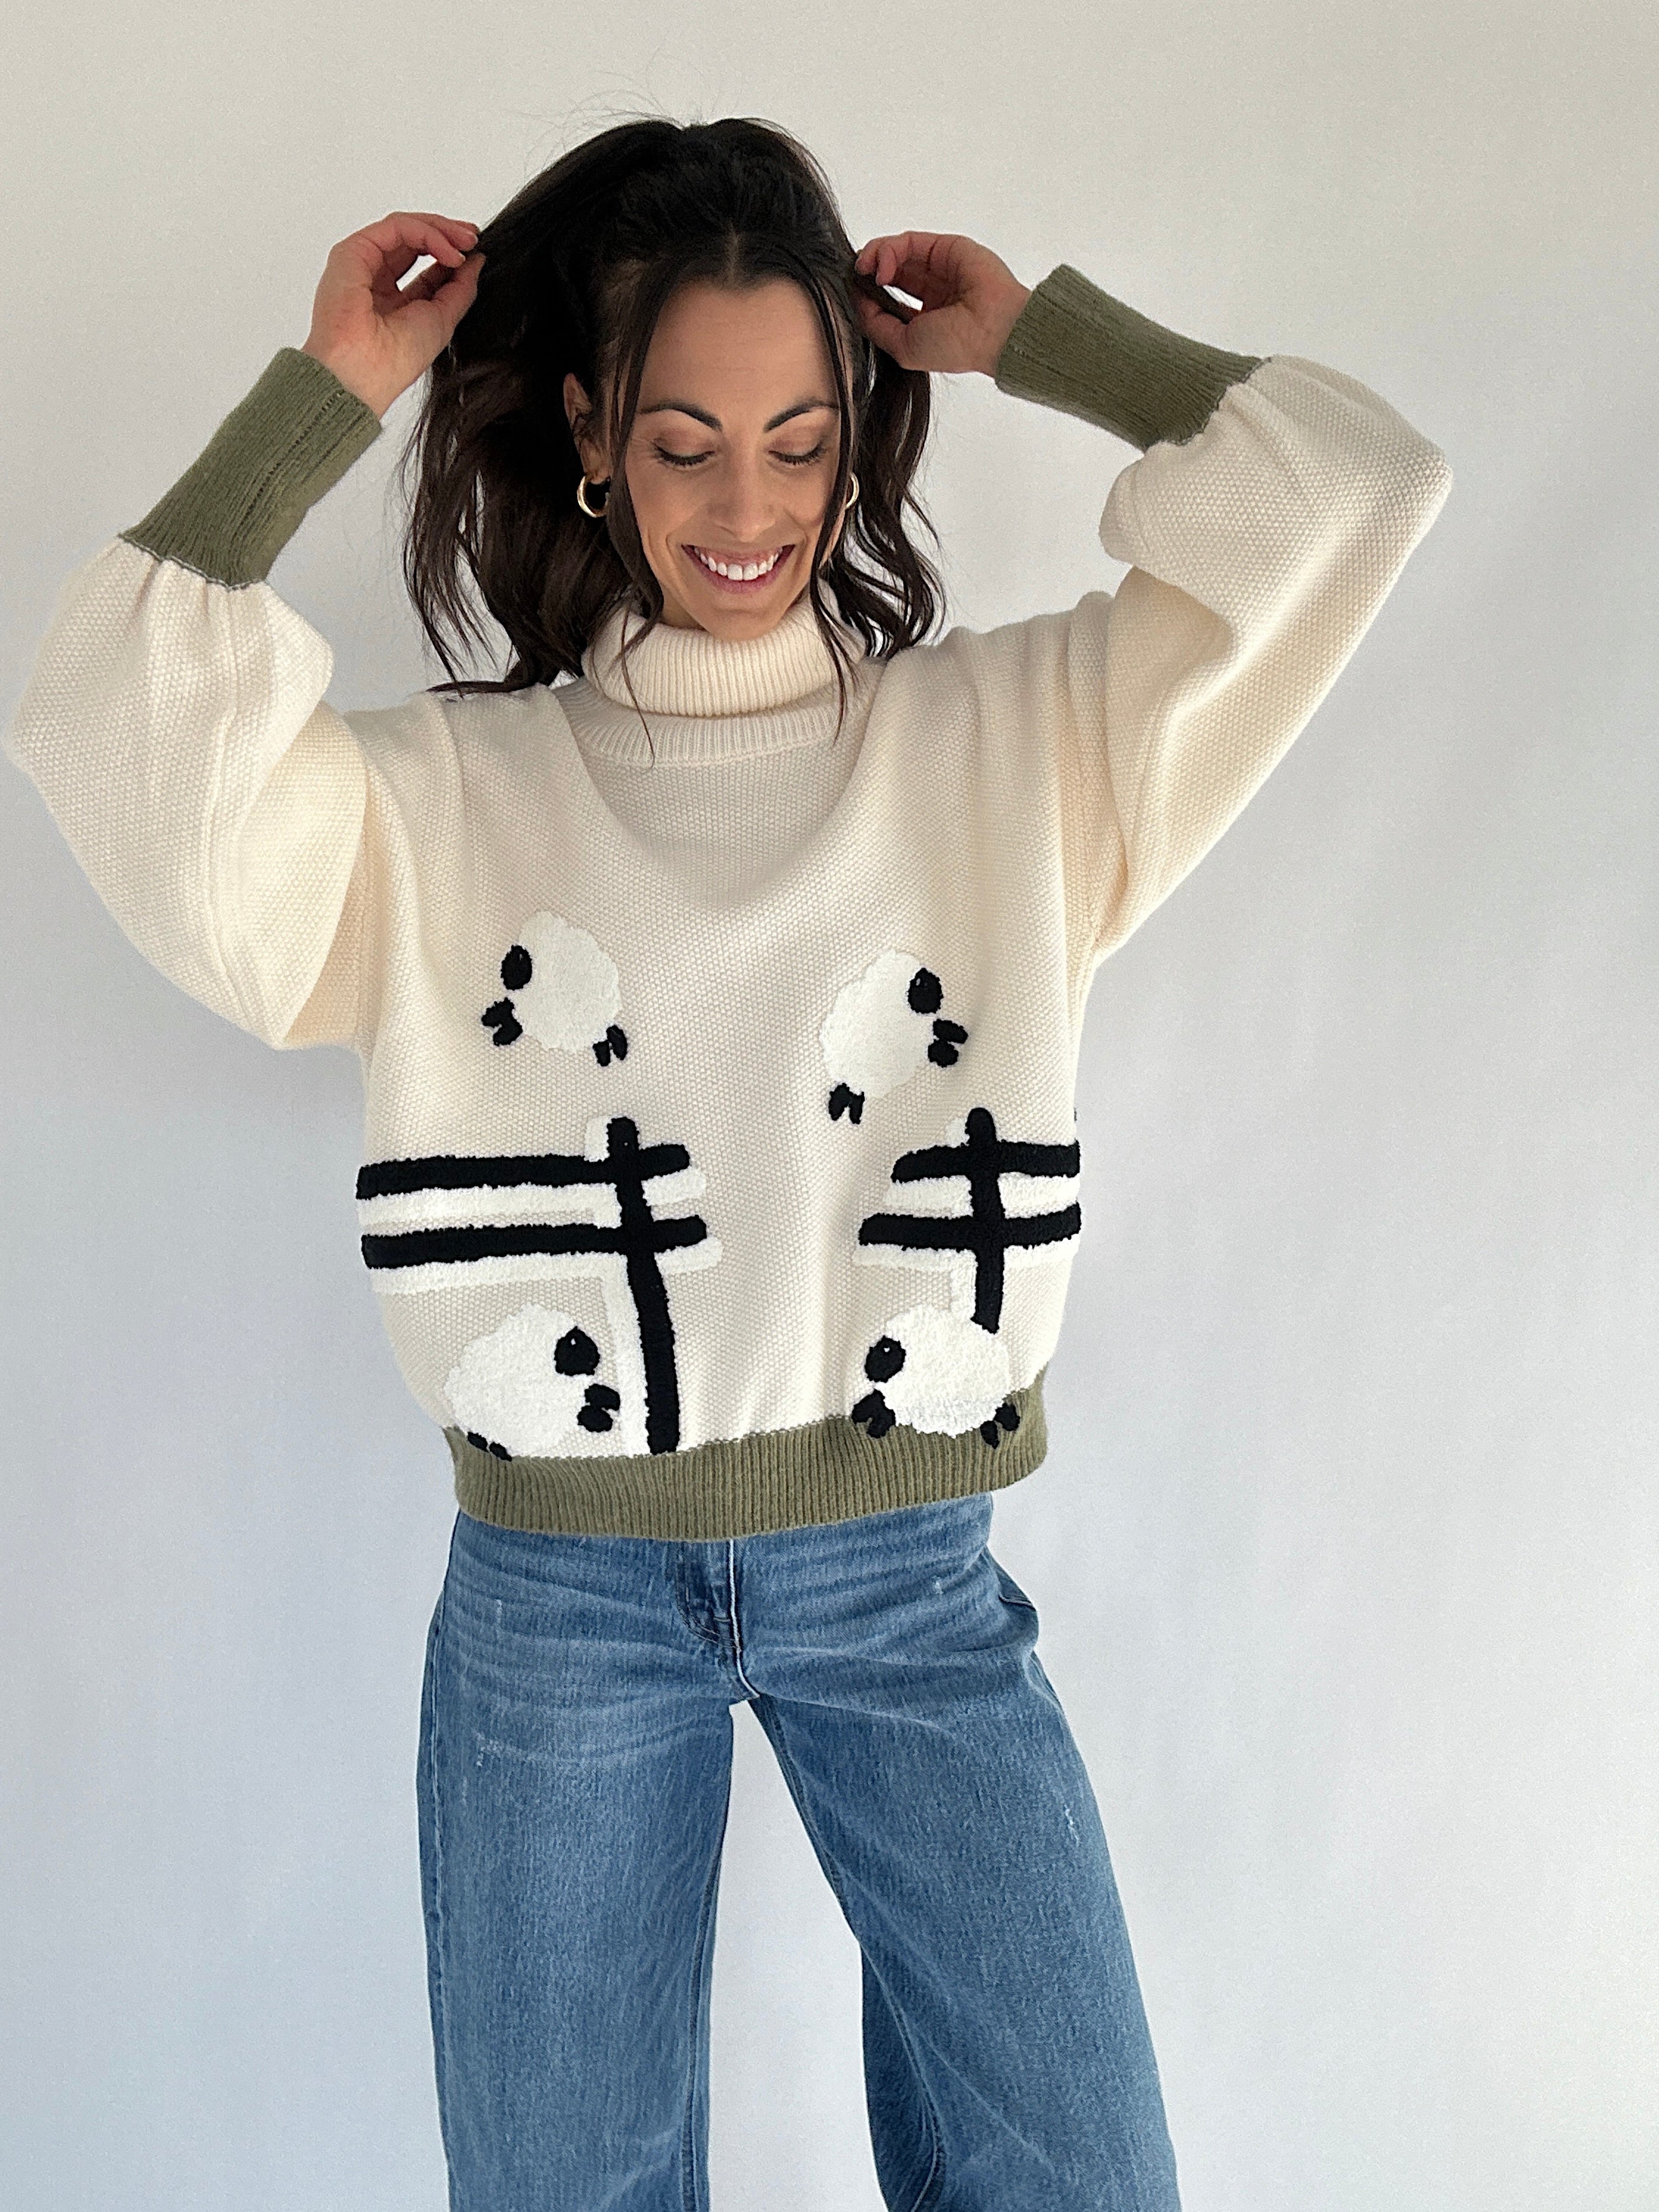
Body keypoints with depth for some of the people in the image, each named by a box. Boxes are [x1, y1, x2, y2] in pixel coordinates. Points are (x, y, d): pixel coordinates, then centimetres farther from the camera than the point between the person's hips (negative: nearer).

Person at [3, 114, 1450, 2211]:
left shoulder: (1011, 738, 3)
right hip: (557, 1596, 0)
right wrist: (321, 397, -6)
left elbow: (1345, 487, -2)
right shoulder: (451, 787, 1)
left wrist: (1037, 334, 5)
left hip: (915, 1577, 1)